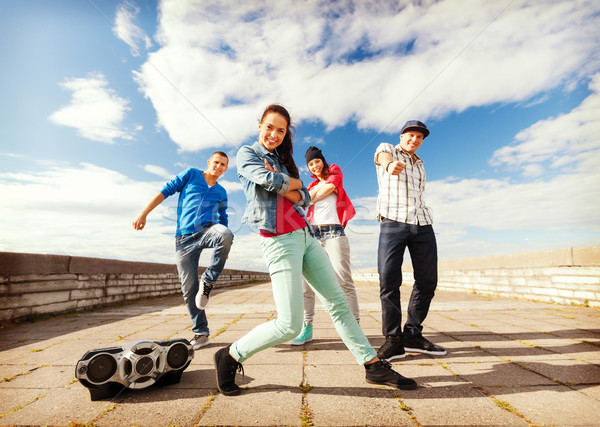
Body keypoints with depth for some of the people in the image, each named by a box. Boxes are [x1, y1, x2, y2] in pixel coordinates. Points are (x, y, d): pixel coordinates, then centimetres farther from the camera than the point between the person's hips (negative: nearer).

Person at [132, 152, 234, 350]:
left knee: (225, 235, -37)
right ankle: (201, 333, 10)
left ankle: (208, 281, -19)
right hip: (184, 238, -1)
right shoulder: (190, 174, 11)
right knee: (189, 288, -4)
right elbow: (166, 191, 6)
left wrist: (223, 243, 17)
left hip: (207, 230, 1)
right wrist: (144, 213, -1)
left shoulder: (221, 193, 18)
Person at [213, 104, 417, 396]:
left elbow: (304, 198, 9)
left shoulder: (282, 159, 20)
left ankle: (374, 366, 19)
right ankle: (229, 356, 11)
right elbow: (271, 181, -17)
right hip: (279, 241, -7)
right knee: (289, 325, -9)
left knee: (338, 302, 8)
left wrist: (284, 187, -10)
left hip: (304, 235, 7)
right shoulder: (246, 154, 2)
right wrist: (293, 182, 2)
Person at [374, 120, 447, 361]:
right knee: (388, 279, -15)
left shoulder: (419, 165, 28)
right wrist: (391, 165, -41)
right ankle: (393, 340, -2)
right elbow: (383, 157, -17)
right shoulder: (387, 149, 10)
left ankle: (413, 335, 17)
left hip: (422, 224, 6)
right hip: (393, 222, -6)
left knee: (427, 281, 3)